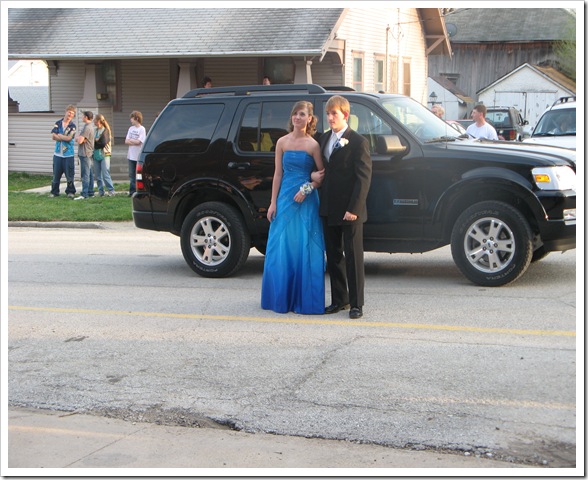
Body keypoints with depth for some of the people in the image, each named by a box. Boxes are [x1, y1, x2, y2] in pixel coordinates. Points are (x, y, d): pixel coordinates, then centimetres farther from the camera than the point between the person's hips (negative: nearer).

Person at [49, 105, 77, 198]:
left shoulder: (72, 126, 0)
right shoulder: (58, 123, 7)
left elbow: (69, 138, -12)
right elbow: (53, 136, -3)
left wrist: (59, 136, -4)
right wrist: (65, 137, -9)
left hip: (68, 154, -2)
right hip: (58, 153, 2)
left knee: (69, 174, 1)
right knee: (56, 174, 5)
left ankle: (70, 191, 13)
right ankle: (54, 192, 15)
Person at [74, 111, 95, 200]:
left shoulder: (87, 128, -17)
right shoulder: (90, 126, 16)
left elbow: (80, 141, -21)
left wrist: (77, 138, -1)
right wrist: (79, 138, -1)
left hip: (85, 153, -10)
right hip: (88, 153, 10)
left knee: (85, 174, -10)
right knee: (89, 174, 13)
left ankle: (84, 194, -10)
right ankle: (90, 192, 18)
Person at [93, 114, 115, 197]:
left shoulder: (106, 130, -5)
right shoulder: (95, 130, 13)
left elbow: (103, 143, -13)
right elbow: (92, 140, 10)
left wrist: (95, 142, -4)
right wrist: (96, 141, -9)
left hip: (104, 155, -6)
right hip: (96, 155, 6)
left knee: (105, 174, -9)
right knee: (97, 175, 6)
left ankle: (111, 190, -2)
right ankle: (101, 191, 12)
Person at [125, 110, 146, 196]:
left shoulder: (142, 129, -7)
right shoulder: (131, 128, 12)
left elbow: (138, 142, -15)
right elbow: (126, 141, 6)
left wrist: (130, 140, -1)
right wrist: (134, 142, -9)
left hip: (139, 156, -6)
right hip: (131, 155, 6)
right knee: (131, 174, 6)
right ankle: (132, 190, 10)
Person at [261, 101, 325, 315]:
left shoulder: (312, 145, -2)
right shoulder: (282, 142, 6)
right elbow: (278, 173, 6)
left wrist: (308, 188, -16)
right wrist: (273, 202, 2)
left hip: (306, 201, -2)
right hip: (285, 199, 3)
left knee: (305, 249, 0)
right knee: (281, 248, 4)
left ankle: (304, 300, 7)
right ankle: (281, 299, 14)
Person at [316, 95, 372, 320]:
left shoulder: (358, 142, -9)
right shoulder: (324, 139, 12)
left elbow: (364, 177, -13)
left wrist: (354, 209, -17)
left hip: (349, 211, -7)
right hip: (328, 210, 7)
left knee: (353, 257, 0)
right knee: (333, 257, 12)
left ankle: (356, 303, 6)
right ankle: (339, 299, 21)